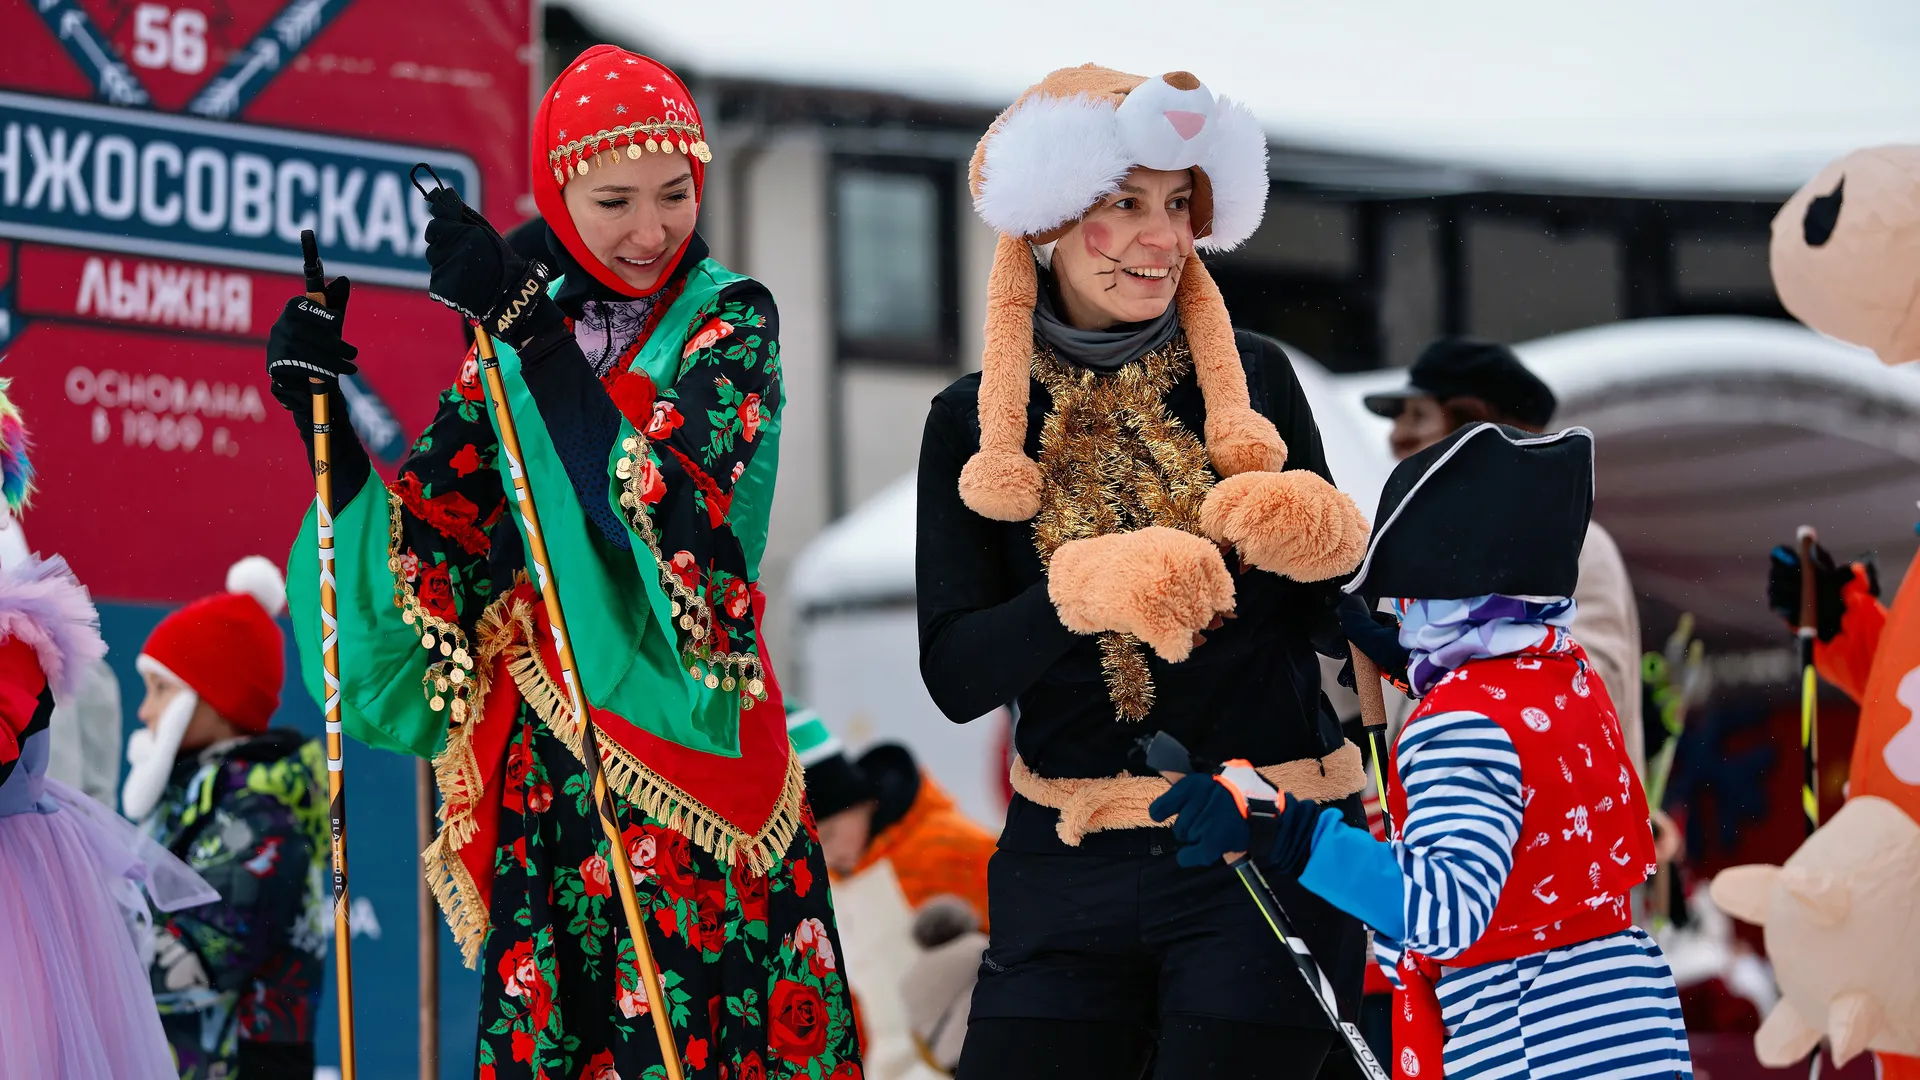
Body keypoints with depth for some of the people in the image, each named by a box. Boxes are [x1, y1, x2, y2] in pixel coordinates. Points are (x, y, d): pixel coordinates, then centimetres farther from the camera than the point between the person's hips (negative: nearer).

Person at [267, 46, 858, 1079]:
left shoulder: (730, 320, 0)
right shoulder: (511, 346, 11)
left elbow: (659, 490, -18)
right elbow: (426, 540, 8)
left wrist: (528, 324, -24)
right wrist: (324, 415, -5)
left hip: (681, 725, -3)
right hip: (543, 759, 3)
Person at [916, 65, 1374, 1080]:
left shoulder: (1252, 379, 1)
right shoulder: (974, 424, 1)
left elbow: (1331, 624, 6)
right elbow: (954, 676, -7)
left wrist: (1313, 543, -15)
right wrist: (1077, 592, -24)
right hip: (1066, 871, 1)